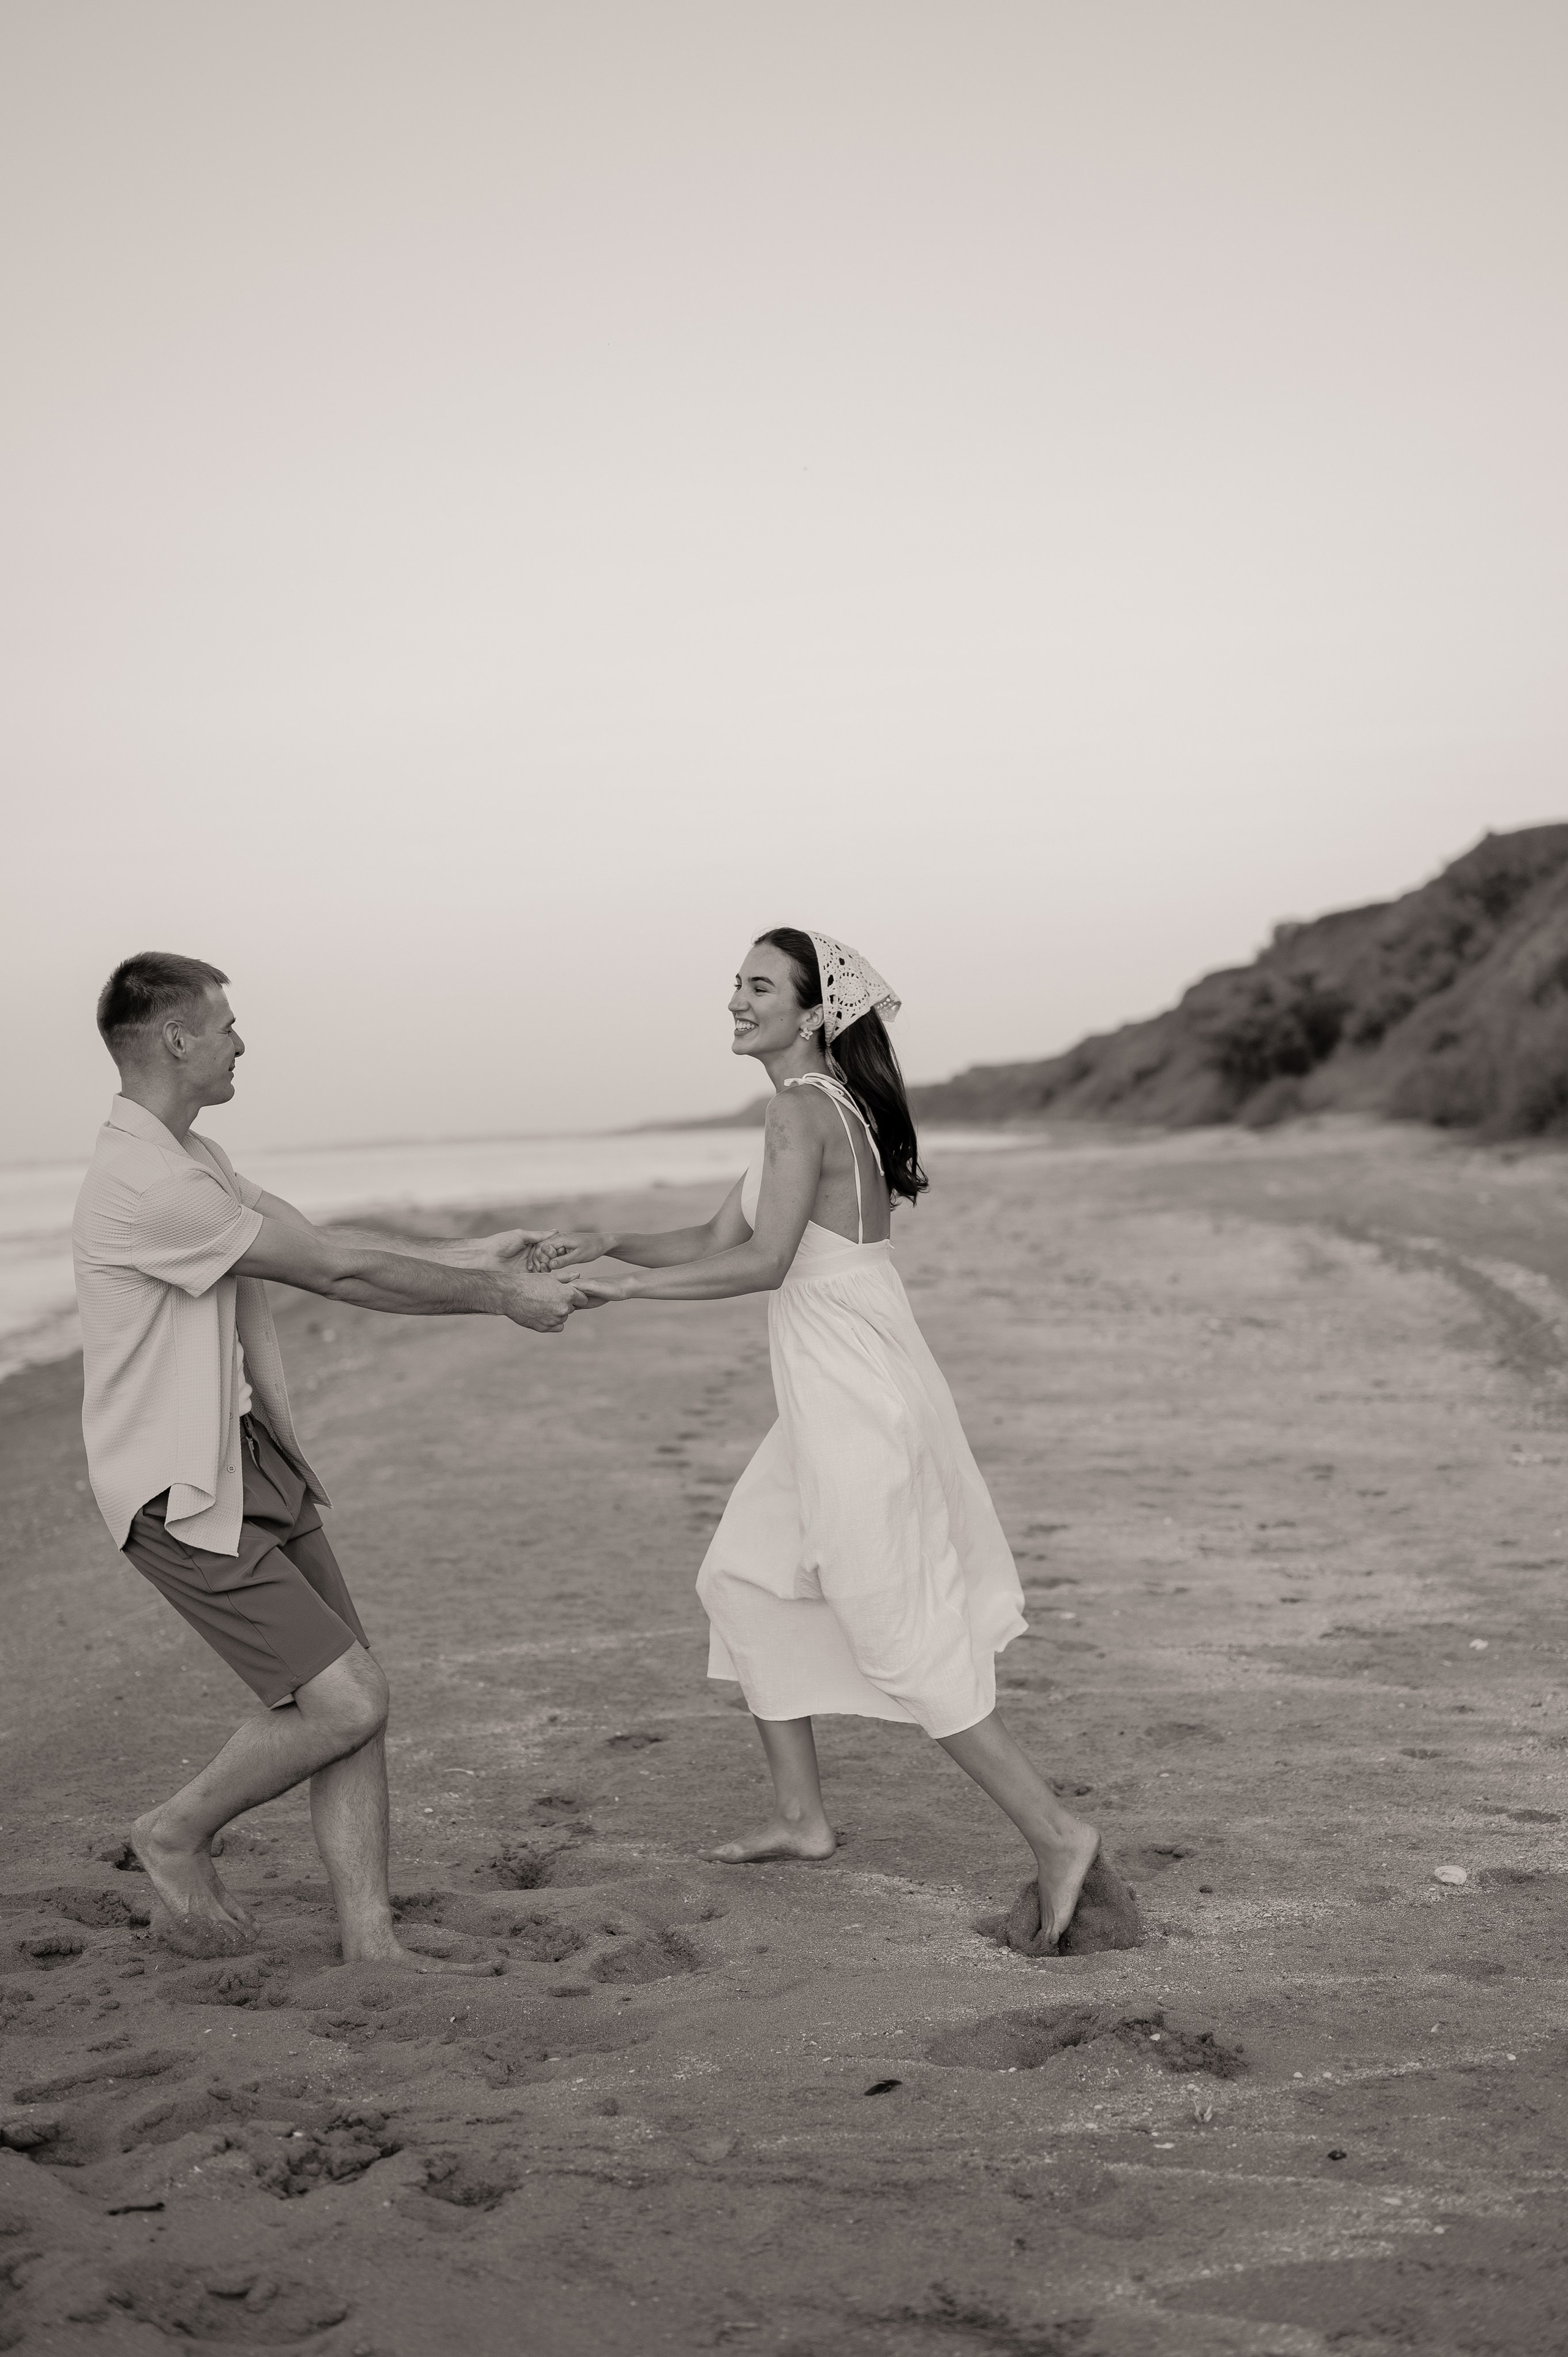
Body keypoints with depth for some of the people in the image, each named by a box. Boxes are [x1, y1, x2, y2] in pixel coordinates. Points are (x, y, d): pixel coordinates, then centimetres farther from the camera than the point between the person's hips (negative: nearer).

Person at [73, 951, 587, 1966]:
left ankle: (371, 1938, 13)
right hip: (183, 1492, -10)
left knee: (354, 1698, 5)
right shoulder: (144, 1182, -22)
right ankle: (178, 1835, 14)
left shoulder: (194, 1158, 12)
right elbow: (341, 1275, -19)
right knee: (346, 1700, -11)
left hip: (251, 1454, 10)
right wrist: (500, 1299, -10)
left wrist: (470, 1257, 16)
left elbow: (320, 1242, 16)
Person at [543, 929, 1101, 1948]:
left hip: (855, 1398, -10)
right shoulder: (833, 1107, 15)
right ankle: (802, 1815, 25)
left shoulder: (804, 1108, -15)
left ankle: (1057, 1832, 4)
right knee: (746, 1576, 19)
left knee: (903, 1638, -3)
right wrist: (617, 1241, 5)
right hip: (841, 1393, 10)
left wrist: (626, 1285, -19)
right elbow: (718, 1241, 17)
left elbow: (763, 1261, -24)